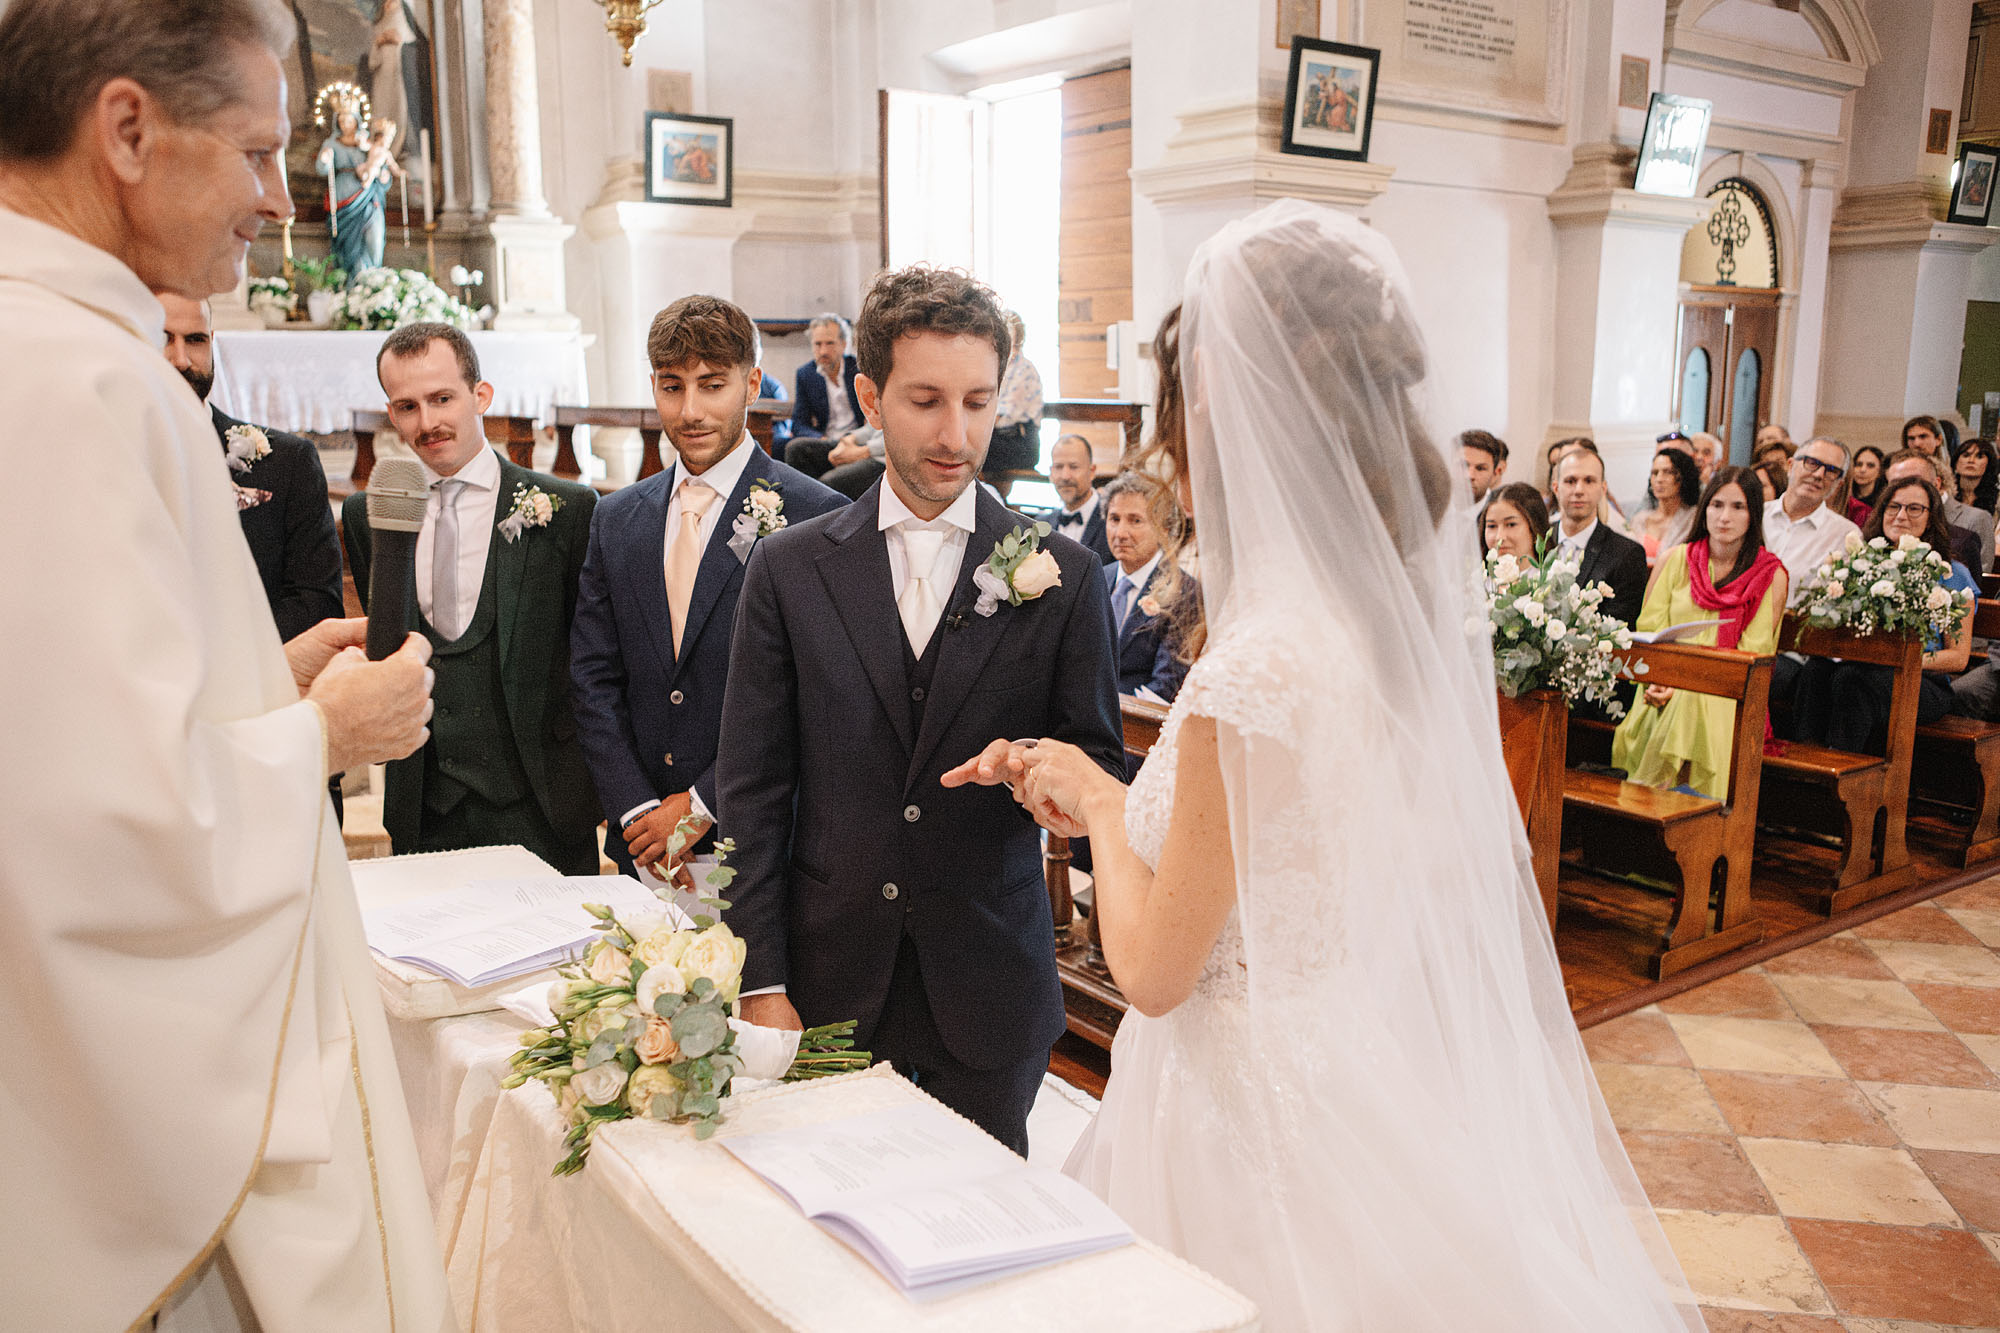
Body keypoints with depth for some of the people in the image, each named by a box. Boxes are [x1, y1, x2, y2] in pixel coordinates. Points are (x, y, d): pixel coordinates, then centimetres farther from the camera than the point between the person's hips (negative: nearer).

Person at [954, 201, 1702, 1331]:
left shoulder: (1259, 667, -29)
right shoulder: (1420, 613, -3)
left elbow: (1154, 968, -19)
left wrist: (1098, 801, -3)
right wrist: (1106, 797, 14)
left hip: (1260, 1108, -8)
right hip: (1385, 1062, 8)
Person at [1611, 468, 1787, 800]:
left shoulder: (1771, 575, 5)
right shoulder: (1675, 560, 12)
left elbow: (1752, 654, -2)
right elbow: (1648, 629, 8)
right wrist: (1655, 681, -13)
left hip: (1725, 696, -2)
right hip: (1667, 694, 2)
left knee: (1691, 706, -36)